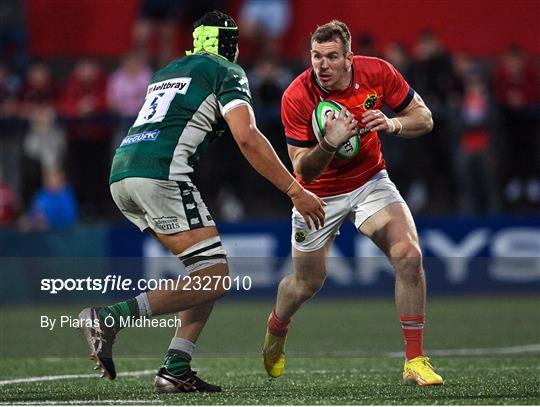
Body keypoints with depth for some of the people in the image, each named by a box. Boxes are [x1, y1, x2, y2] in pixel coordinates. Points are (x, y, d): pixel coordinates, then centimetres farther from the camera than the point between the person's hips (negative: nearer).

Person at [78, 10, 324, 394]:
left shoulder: (167, 72, 31)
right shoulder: (227, 72, 7)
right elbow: (247, 137, -6)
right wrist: (296, 192, -6)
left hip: (121, 176, 8)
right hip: (160, 175, -8)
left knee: (208, 270, 14)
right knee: (214, 279, -9)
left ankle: (176, 370, 4)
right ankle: (110, 318, -19)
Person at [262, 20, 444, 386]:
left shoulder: (377, 72, -18)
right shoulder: (296, 97, -25)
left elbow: (424, 119, -7)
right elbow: (303, 170, -24)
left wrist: (392, 124, -29)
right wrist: (329, 143, -44)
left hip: (370, 181, 1)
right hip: (319, 195, -1)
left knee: (409, 255, -20)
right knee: (307, 283, 10)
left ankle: (415, 361, -13)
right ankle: (275, 336, 46)